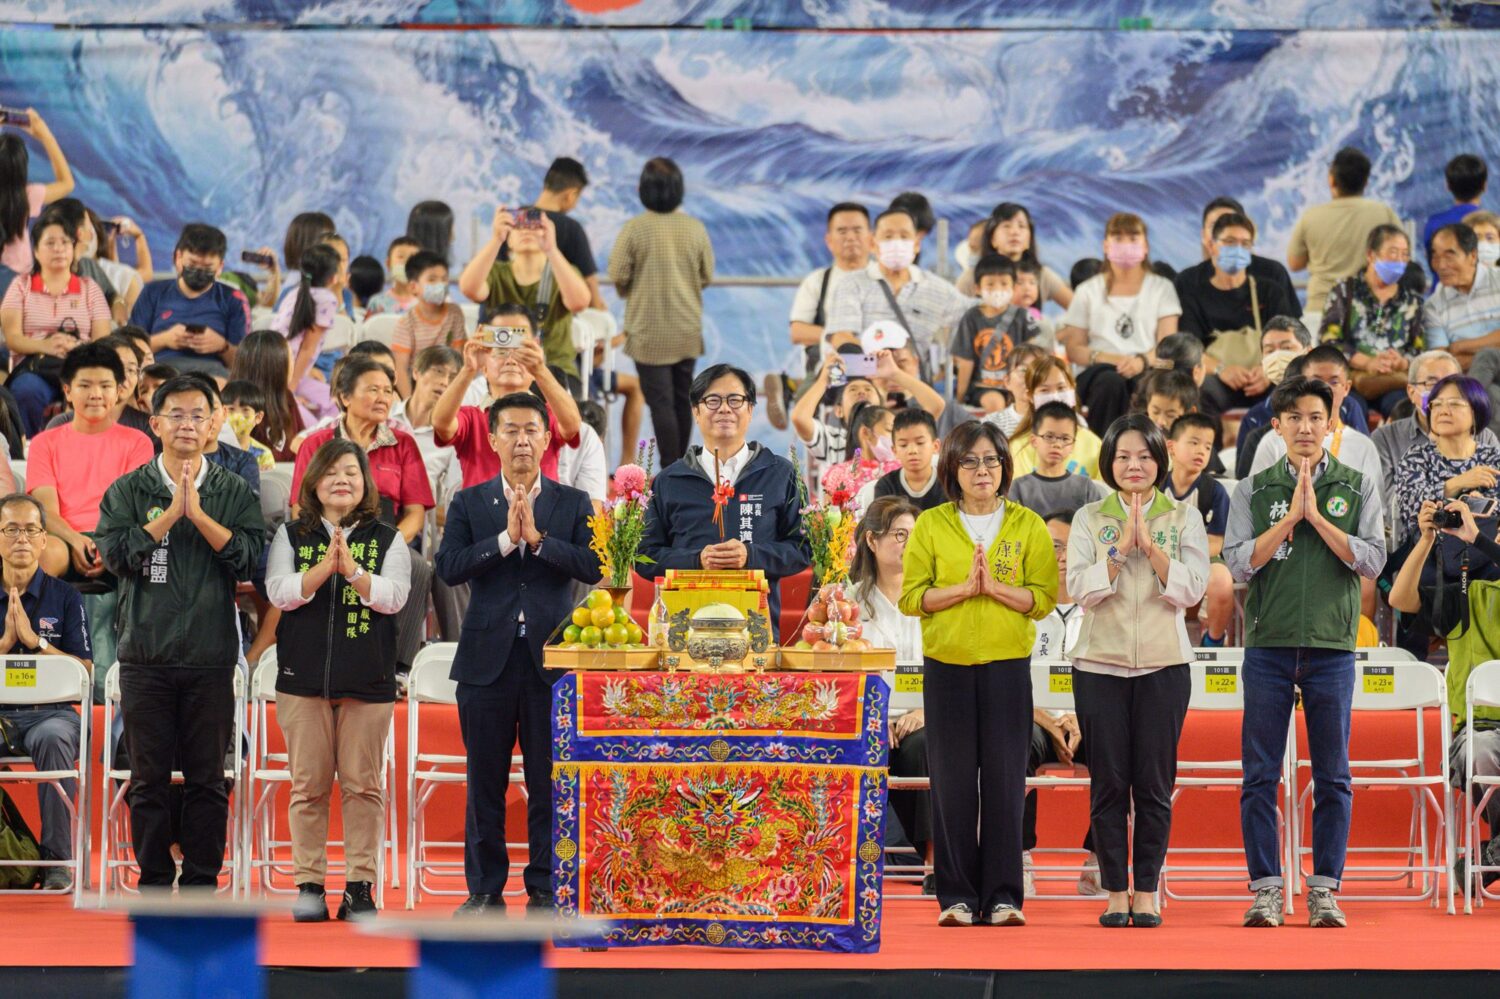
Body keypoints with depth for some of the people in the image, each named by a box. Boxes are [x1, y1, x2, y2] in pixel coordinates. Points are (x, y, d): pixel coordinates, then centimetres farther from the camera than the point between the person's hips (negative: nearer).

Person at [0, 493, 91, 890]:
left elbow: (84, 670, 3)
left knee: (53, 739, -38)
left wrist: (34, 639, -7)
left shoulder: (64, 597, 10)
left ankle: (57, 859, -31)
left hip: (51, 711, -1)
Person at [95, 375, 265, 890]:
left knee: (207, 780, 3)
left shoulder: (235, 493, 7)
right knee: (149, 780, 3)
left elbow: (250, 555, -5)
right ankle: (154, 882, 10)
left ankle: (201, 882, 10)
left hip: (211, 658, 0)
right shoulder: (128, 491, 6)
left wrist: (198, 514, -13)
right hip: (146, 656, 0)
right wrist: (171, 513, -12)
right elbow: (116, 553, -7)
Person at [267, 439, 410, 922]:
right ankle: (309, 883, 6)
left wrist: (352, 570, -20)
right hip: (304, 677, 0)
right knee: (308, 784, 1)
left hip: (368, 679, 0)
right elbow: (278, 591, -4)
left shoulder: (387, 540, 7)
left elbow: (394, 596, -6)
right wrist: (323, 569, -18)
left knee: (363, 784, -1)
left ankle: (360, 884, 3)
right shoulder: (291, 536, 9)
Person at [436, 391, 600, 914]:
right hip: (488, 657, 1)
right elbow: (449, 567, -6)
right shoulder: (468, 503, 7)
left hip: (551, 657, 0)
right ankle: (485, 888, 12)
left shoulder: (573, 504, 7)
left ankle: (546, 888, 8)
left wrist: (537, 537, -15)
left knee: (549, 781, 1)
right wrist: (506, 538, -15)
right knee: (485, 780, 4)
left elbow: (593, 566, -7)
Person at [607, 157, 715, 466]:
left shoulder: (634, 228, -14)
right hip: (688, 330, 4)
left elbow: (618, 276, -11)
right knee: (682, 399, 16)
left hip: (649, 331, -4)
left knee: (660, 401, -2)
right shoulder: (695, 228, -5)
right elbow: (707, 276, 3)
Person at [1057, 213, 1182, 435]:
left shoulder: (1161, 288, 18)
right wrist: (1101, 357, -13)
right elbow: (1073, 348, 10)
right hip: (1100, 371, 0)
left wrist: (1143, 361, -18)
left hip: (1146, 370, 0)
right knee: (1110, 381, -38)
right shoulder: (1089, 291, 18)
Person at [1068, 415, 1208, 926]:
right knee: (1108, 782, 1)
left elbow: (1192, 588, -6)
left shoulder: (1184, 518, 5)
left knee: (1154, 782, 1)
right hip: (1100, 664, 1)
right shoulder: (1089, 519, 7)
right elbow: (1080, 588, -4)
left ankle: (1146, 892, 7)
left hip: (1163, 664, -1)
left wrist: (1150, 545, -15)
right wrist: (1121, 547, -14)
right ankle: (1116, 892, 7)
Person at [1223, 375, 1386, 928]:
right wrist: (1291, 517, -10)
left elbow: (1372, 561, -4)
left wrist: (1317, 517, -9)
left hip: (1332, 645, 0)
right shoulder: (1253, 490, 7)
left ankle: (1324, 890, 8)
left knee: (1332, 776, 2)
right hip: (1268, 644, 0)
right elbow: (1239, 562, -3)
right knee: (1261, 775, 0)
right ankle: (1265, 889, 5)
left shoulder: (1359, 488, 7)